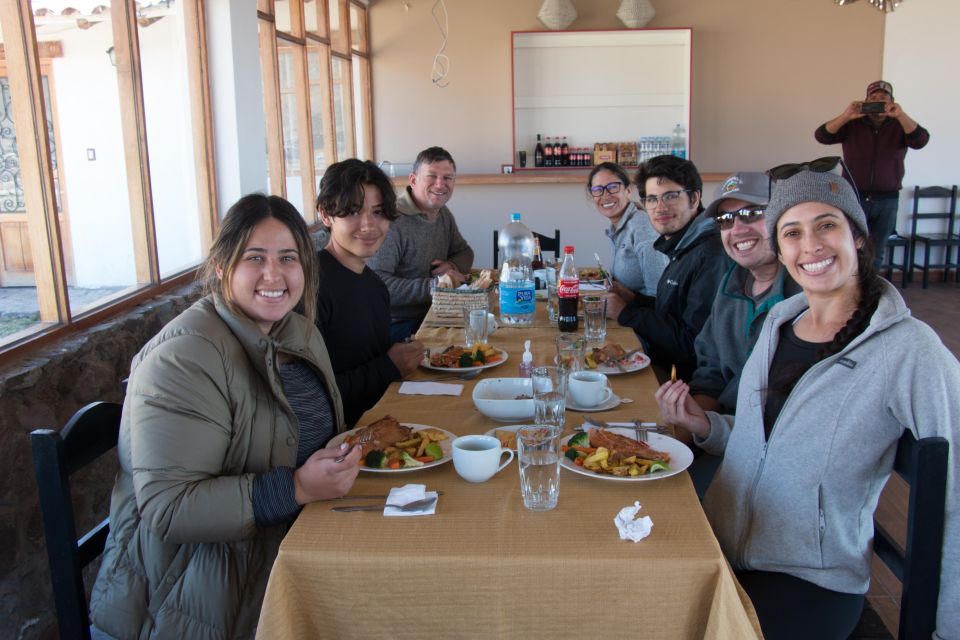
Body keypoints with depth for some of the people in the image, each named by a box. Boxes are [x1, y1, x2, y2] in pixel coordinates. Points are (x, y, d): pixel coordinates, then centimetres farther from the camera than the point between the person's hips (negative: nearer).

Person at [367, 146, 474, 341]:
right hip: (396, 324, -9)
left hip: (430, 315, 9)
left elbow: (464, 251, 26)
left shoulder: (444, 214, 12)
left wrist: (453, 266, 1)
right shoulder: (392, 220, -19)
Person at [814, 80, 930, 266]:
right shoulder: (852, 125, 2)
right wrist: (846, 116, -24)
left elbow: (920, 141, -14)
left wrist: (901, 115, -26)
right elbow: (821, 136, -10)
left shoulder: (899, 126, 4)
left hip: (887, 201, 2)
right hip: (854, 197, -1)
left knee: (876, 254, 11)